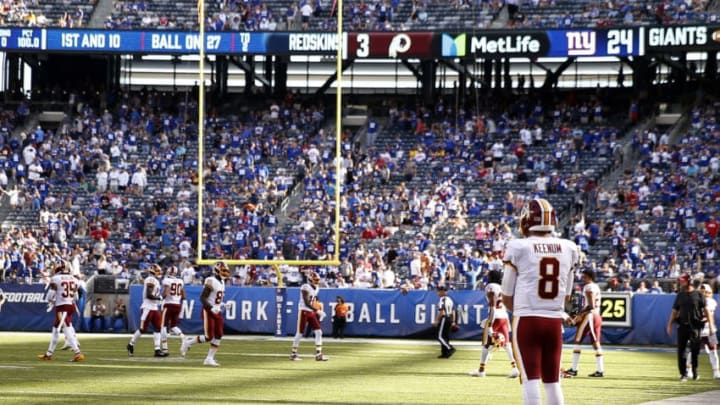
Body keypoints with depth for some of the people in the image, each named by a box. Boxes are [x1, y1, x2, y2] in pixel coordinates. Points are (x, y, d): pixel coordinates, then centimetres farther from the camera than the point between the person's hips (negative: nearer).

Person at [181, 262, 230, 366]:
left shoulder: (222, 282, 11)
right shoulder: (211, 282, -16)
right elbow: (202, 298, -20)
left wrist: (221, 304, 6)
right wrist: (211, 308, -28)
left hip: (217, 312, 9)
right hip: (208, 311, -9)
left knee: (218, 336, 2)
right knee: (209, 337, -10)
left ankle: (209, 358, 8)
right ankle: (188, 342, 11)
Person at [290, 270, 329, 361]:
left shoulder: (316, 288, 10)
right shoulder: (305, 288, -16)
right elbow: (306, 303, -21)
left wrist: (319, 309, 8)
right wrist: (317, 310, -25)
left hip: (312, 313, 7)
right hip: (304, 312, -7)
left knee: (318, 332, -1)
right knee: (299, 333, -1)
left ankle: (318, 354, 1)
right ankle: (293, 354, 10)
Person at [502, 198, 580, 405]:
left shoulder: (519, 248, -6)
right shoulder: (568, 249, 6)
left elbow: (507, 297, 2)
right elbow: (566, 296, 13)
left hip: (527, 320, -4)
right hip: (555, 321, 4)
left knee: (530, 379, -4)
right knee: (552, 380, 11)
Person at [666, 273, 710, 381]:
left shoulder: (698, 294, -1)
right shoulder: (680, 295, 10)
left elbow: (705, 310, -2)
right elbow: (675, 311, 12)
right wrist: (669, 325, 5)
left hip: (695, 326, -3)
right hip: (683, 325, 3)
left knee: (695, 350, 1)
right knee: (681, 349, -1)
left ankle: (695, 372, 16)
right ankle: (684, 374, 5)